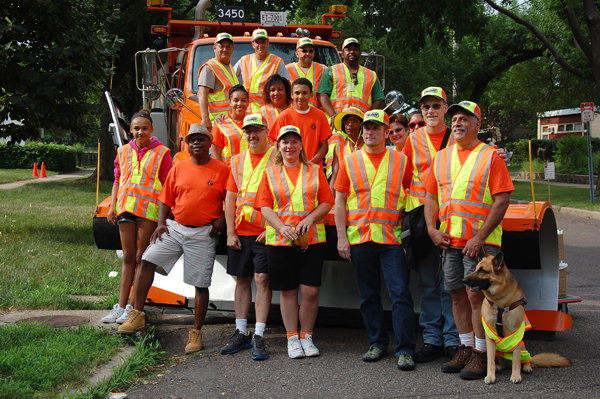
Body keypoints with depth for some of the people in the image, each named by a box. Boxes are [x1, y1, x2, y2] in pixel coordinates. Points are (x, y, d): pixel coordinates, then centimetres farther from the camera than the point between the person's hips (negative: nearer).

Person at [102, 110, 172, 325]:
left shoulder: (161, 153, 2)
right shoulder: (123, 152, 14)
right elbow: (117, 181, 18)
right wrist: (112, 206, 8)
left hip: (149, 210, -4)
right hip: (126, 208, 4)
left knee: (142, 258, -2)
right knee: (128, 257, 7)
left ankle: (133, 307, 0)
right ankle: (121, 306, 8)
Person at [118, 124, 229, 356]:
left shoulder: (222, 170, 0)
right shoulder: (179, 168, 8)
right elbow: (166, 199, 11)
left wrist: (222, 220, -11)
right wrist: (161, 223, -1)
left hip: (204, 233, -3)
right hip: (175, 227, 3)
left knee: (200, 283, 1)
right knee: (148, 260, -12)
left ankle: (196, 332, 13)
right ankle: (137, 315, -2)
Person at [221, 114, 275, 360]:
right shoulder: (238, 161, 13)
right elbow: (230, 199, 13)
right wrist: (230, 232, 5)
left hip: (265, 232, -5)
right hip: (240, 232, 5)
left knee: (262, 278, -8)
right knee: (242, 279, 9)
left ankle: (258, 336, -5)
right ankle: (240, 333, 16)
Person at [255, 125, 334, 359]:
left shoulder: (314, 170, 10)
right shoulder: (270, 173, 9)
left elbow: (327, 202, 5)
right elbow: (265, 206, 2)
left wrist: (309, 219, -11)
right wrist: (281, 226, -14)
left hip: (312, 238, 0)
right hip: (280, 240, 0)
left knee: (311, 290, -3)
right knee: (288, 291, 4)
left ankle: (306, 337, 13)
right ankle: (292, 339, 15)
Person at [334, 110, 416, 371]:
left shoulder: (401, 160, 7)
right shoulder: (350, 160, 9)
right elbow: (340, 201, 8)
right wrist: (342, 237, 0)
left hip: (392, 238, -2)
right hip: (359, 238, 2)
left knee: (400, 293, -8)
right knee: (368, 295, 9)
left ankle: (405, 349, -4)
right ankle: (377, 343, 21)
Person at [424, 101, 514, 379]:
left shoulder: (490, 156, -3)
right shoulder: (441, 158, 14)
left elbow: (502, 200, -9)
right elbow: (431, 197, 16)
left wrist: (480, 238, -15)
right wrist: (432, 229, 0)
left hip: (480, 240, -5)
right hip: (449, 240, 5)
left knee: (476, 295, -7)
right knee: (458, 294, 9)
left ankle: (480, 354, 1)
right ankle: (465, 349, 20)